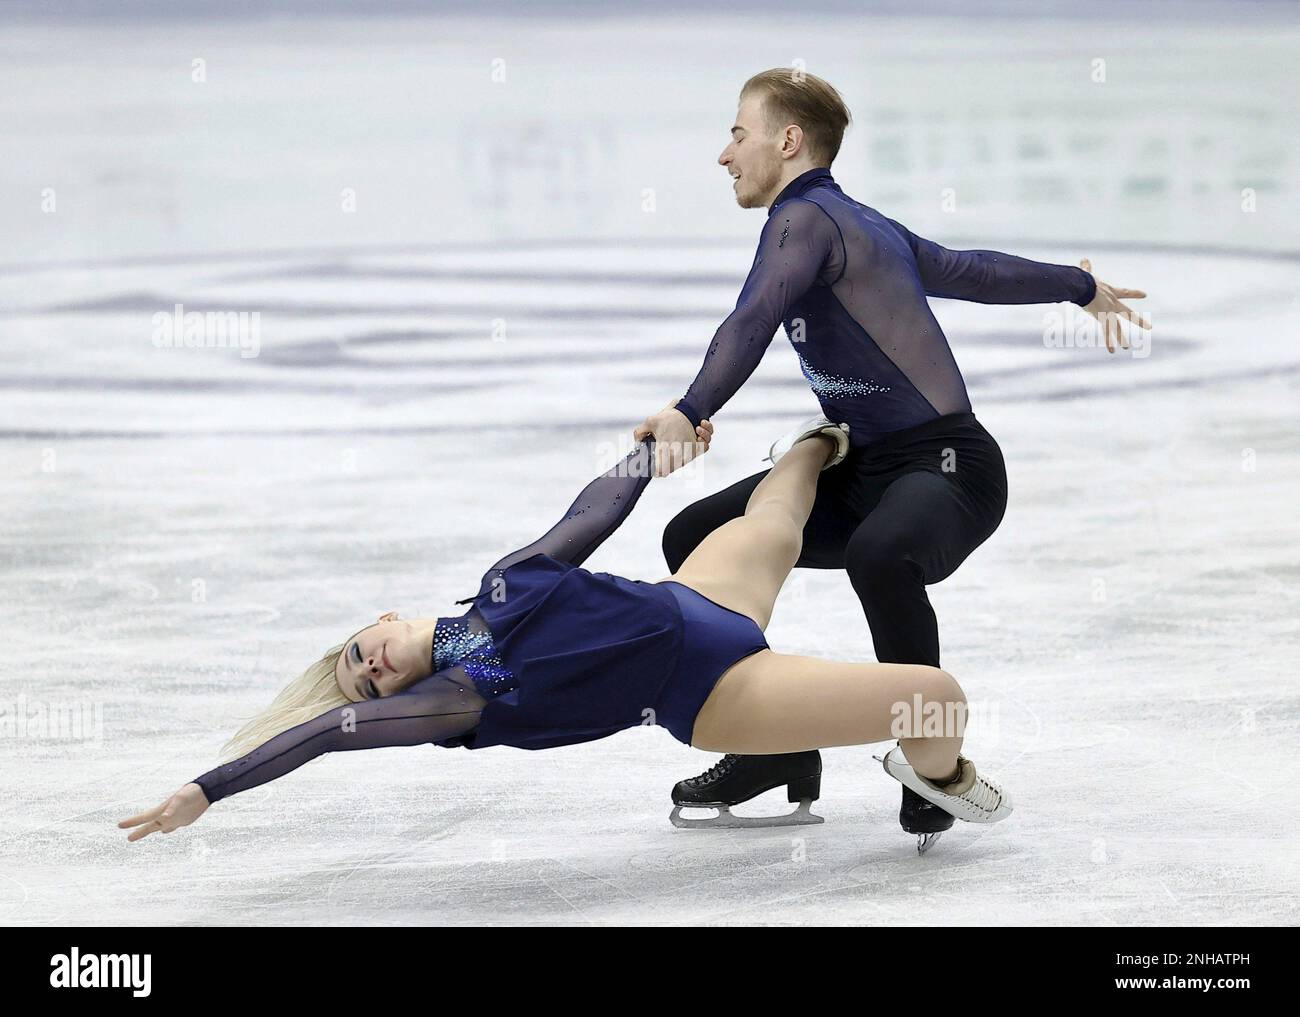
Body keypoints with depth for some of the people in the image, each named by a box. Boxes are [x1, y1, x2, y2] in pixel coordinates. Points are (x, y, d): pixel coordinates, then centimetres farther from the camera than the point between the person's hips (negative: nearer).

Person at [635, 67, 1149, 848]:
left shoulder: (804, 217, -11)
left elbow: (755, 319, -31)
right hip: (864, 470, 10)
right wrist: (1081, 287, 45)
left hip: (947, 463, -10)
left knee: (879, 555, -41)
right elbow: (972, 271, 29)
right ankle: (775, 747, 14)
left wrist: (690, 413, -46)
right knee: (695, 541, 4)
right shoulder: (864, 225, 16)